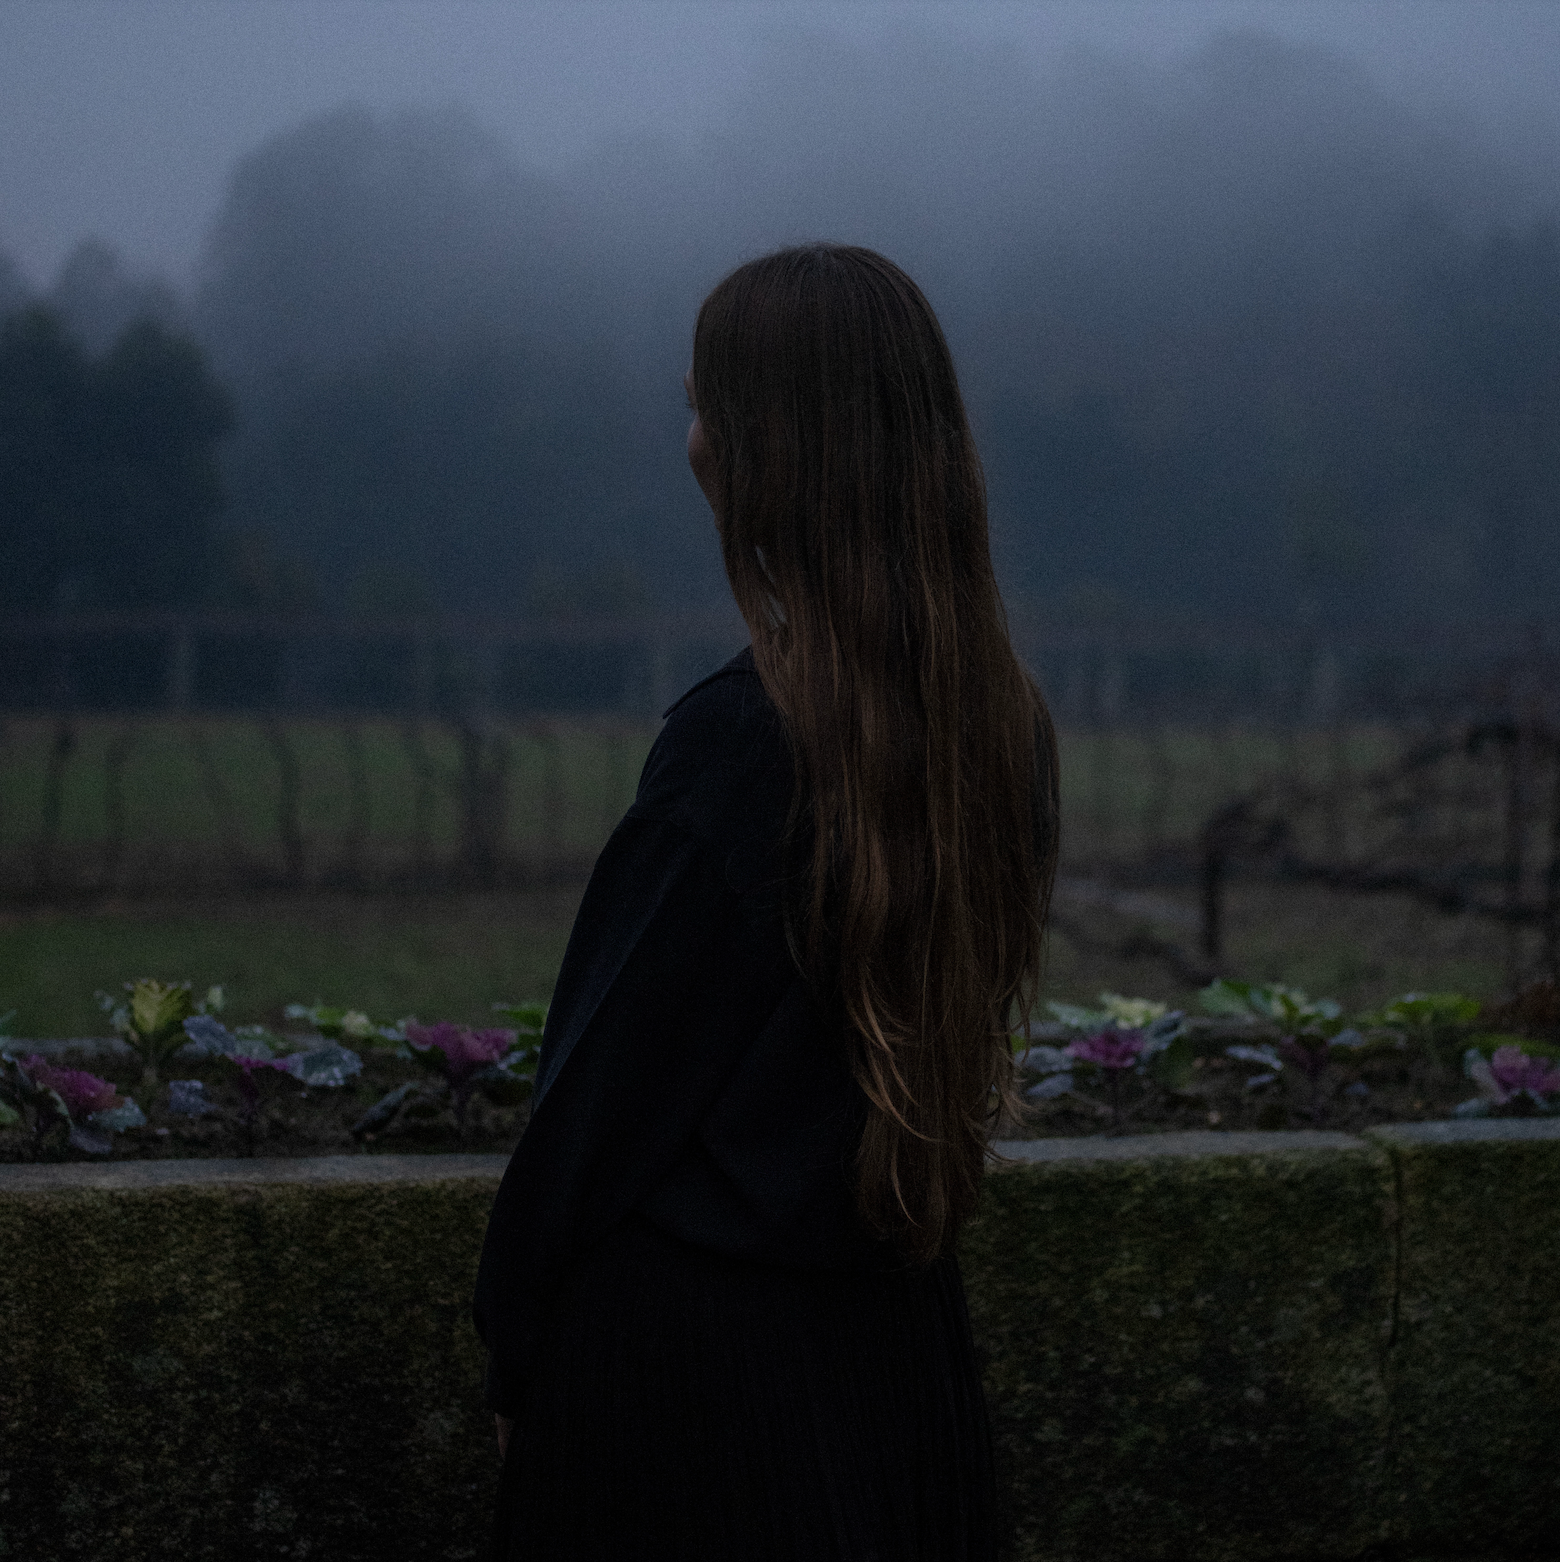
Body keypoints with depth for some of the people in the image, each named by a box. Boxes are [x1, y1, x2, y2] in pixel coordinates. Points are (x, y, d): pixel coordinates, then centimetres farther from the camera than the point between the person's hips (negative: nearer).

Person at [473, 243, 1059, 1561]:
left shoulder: (737, 740, -21)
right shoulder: (1007, 725, 0)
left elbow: (607, 1088, -15)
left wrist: (516, 1351, -4)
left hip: (692, 1346, -7)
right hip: (902, 1347, 7)